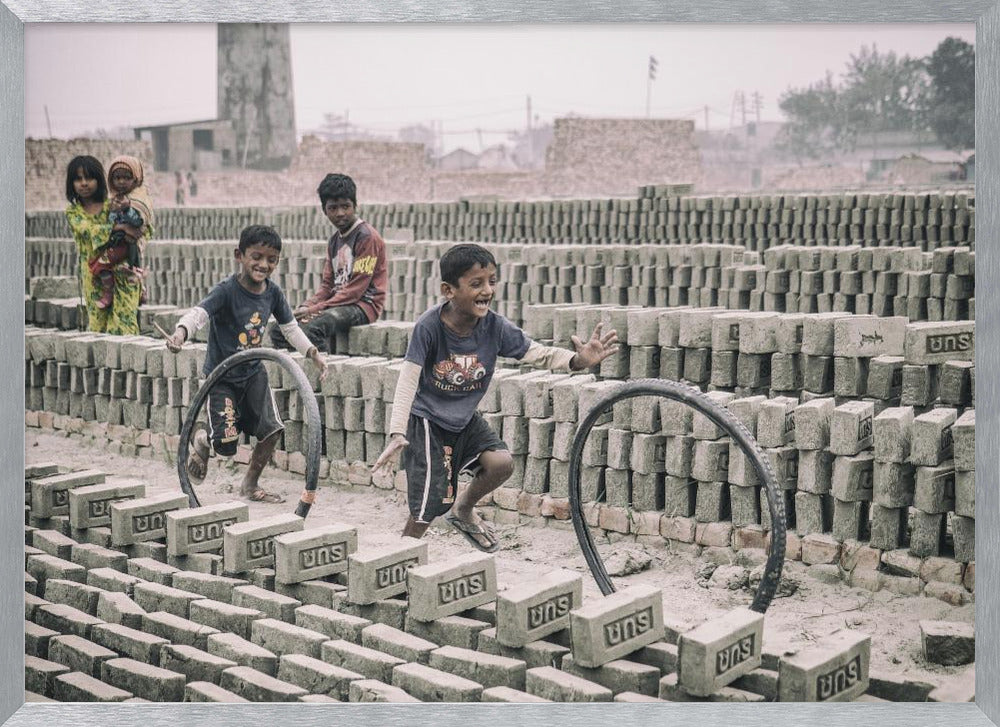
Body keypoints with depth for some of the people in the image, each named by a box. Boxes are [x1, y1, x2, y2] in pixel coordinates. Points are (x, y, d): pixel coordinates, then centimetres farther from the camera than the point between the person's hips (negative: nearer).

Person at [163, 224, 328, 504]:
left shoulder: (272, 292, -5)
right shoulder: (227, 290, -23)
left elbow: (290, 326, 10)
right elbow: (199, 312, -38)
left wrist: (313, 352, 3)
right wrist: (181, 331, -58)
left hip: (254, 372, 5)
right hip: (221, 375, -5)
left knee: (271, 431, -3)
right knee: (226, 445, -11)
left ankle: (250, 485, 20)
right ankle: (201, 437, 27)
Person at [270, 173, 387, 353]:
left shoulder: (367, 237, -10)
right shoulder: (334, 240, 17)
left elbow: (356, 289, -16)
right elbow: (327, 284, 16)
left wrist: (316, 309, -17)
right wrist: (307, 306, -4)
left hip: (363, 305, -9)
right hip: (337, 303, 9)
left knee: (312, 329, -34)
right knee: (279, 330, -4)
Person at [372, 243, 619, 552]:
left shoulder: (495, 327, -15)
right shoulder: (429, 326, -25)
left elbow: (538, 353, -15)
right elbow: (408, 380, -25)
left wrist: (578, 360, -35)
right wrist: (397, 433, -34)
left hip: (464, 418, 4)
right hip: (427, 419, -4)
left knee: (501, 463, -19)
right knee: (428, 508, -7)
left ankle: (463, 510, 13)